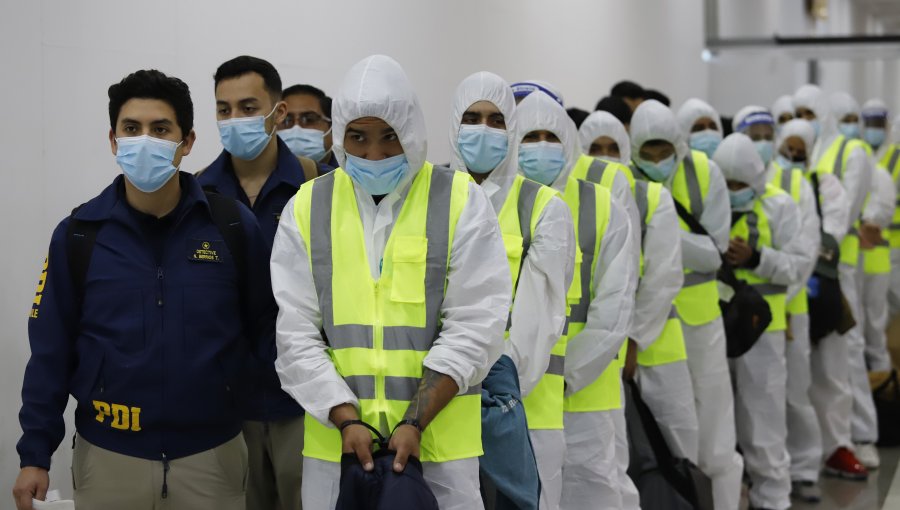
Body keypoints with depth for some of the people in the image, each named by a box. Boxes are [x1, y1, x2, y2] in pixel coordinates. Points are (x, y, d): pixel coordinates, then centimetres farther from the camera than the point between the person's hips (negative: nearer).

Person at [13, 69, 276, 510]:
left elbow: (265, 326, 1)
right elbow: (51, 351, 1)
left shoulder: (233, 226, -3)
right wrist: (35, 454, -1)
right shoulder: (78, 234, -2)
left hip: (211, 453, 0)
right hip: (109, 457, 1)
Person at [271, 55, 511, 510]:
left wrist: (416, 422, -14)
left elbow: (473, 330, -6)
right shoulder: (307, 208, 5)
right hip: (334, 438, 2)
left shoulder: (460, 200, 0)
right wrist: (348, 419, -11)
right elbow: (296, 333, 1)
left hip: (439, 440, -1)